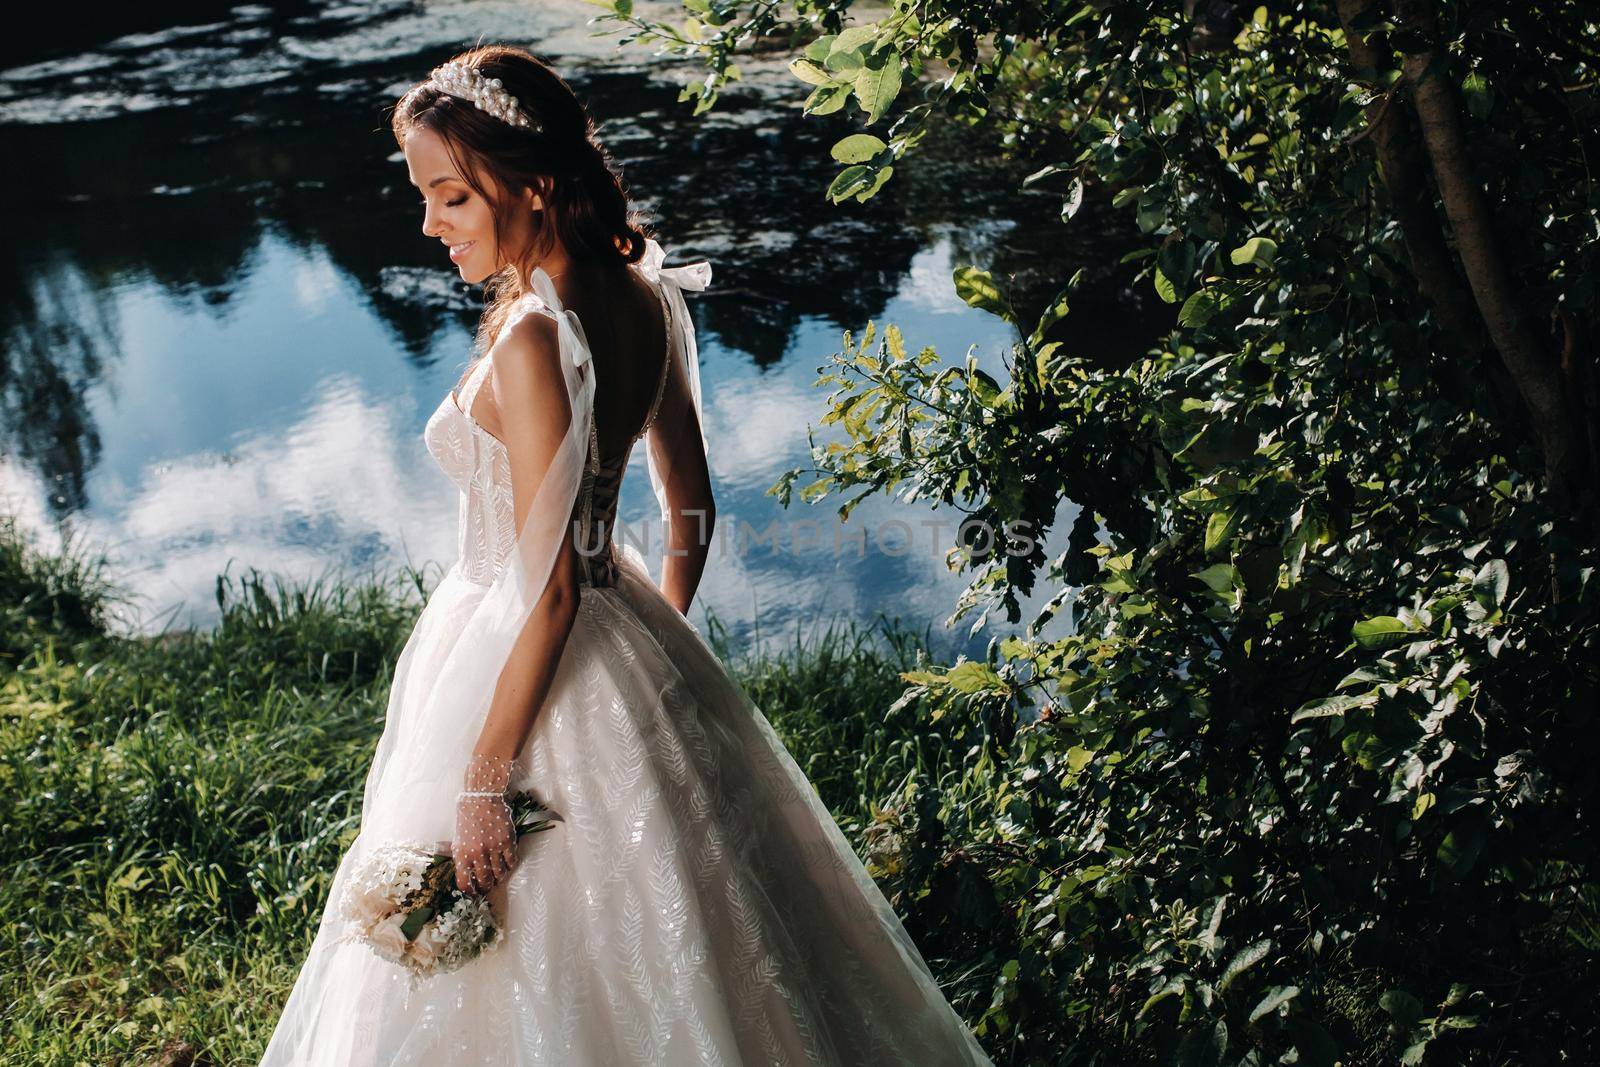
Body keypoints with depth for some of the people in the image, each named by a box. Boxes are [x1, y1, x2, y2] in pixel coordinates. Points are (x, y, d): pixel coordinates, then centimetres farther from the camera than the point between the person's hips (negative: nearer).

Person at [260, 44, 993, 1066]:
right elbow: (691, 508, 7)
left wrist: (484, 784, -17)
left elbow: (550, 590, -25)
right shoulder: (643, 292, -2)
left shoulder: (531, 340, -27)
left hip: (536, 668, -8)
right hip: (629, 636, 8)